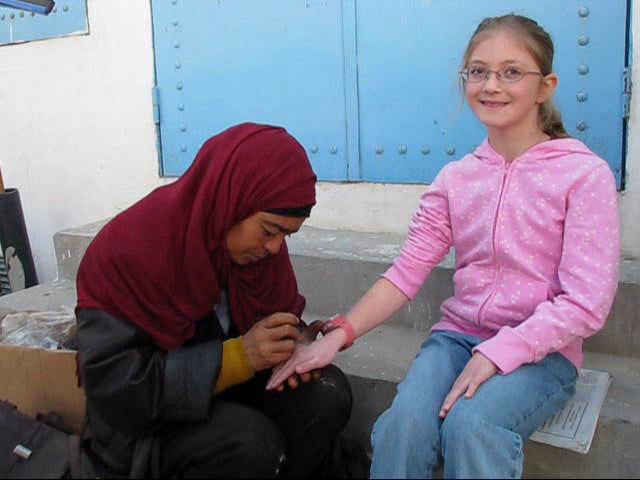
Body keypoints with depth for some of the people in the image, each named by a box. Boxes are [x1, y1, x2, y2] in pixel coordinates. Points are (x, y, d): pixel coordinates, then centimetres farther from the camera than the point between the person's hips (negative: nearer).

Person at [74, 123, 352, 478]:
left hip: (231, 384, 5)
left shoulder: (258, 238, -8)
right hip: (146, 422, -5)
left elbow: (279, 311, 8)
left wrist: (294, 343, -17)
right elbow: (115, 388, -25)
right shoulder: (130, 248, -25)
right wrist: (238, 356, -31)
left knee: (328, 394, -18)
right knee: (252, 442, -31)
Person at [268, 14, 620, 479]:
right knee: (404, 422, -26)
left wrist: (497, 354, -20)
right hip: (458, 336, 3)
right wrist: (338, 335, -14)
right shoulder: (456, 178, 6)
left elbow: (586, 304, -11)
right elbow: (407, 271, -2)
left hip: (542, 350, -2)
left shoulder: (585, 174, -6)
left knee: (470, 425, -31)